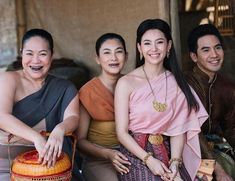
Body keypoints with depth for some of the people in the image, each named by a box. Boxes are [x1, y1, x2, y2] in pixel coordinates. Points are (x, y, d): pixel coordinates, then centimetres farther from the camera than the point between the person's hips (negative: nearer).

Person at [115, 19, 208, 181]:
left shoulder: (177, 82, 4)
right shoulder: (126, 83, -7)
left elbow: (179, 129, 2)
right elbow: (122, 133, -6)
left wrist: (175, 162, -10)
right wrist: (149, 160, -13)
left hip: (167, 154, 3)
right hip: (136, 154, -2)